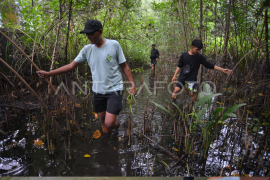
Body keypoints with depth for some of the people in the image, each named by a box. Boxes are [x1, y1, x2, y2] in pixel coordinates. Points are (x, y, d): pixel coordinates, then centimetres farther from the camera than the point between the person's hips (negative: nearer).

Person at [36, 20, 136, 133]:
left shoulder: (114, 45, -8)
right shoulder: (87, 49, 0)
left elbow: (124, 66, -2)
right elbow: (72, 65, 1)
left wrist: (132, 84, -6)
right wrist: (49, 73, -4)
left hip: (114, 90, -4)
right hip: (98, 91, 4)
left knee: (109, 123, -12)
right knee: (103, 123, 14)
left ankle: (117, 125, 22)